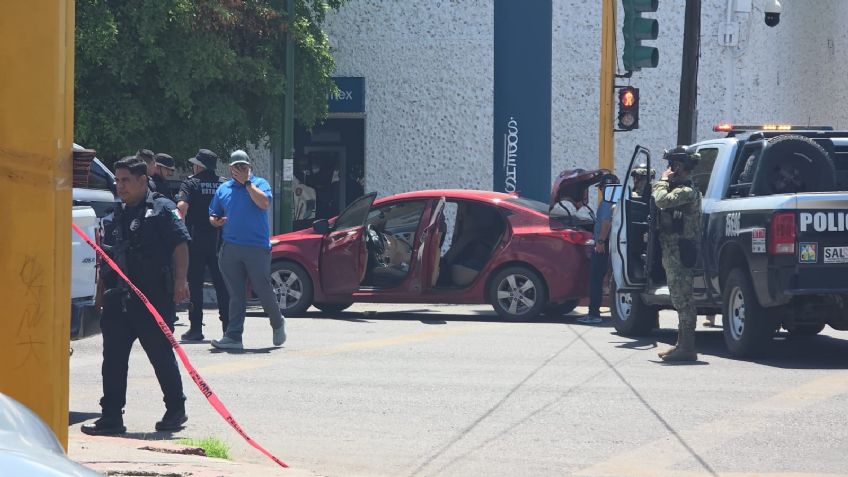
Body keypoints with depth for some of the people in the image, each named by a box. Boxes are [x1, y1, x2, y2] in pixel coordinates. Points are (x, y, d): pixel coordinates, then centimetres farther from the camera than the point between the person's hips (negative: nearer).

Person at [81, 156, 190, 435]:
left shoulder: (162, 209, 0)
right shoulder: (114, 218, 20)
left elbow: (180, 245, -8)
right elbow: (106, 256, 24)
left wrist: (179, 281, -18)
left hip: (153, 297, -6)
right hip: (118, 299, 6)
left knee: (161, 355, 2)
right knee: (113, 359, 3)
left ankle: (176, 410, 16)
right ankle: (111, 417, 6)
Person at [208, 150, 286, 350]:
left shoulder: (259, 183, 3)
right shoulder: (223, 189, 15)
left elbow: (264, 203, -17)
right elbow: (213, 215, 22)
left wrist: (247, 182, -12)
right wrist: (216, 221, -2)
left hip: (257, 246, -4)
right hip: (231, 248, 4)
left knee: (263, 290, 0)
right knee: (236, 295, 3)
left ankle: (278, 324, 25)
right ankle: (233, 336, 1)